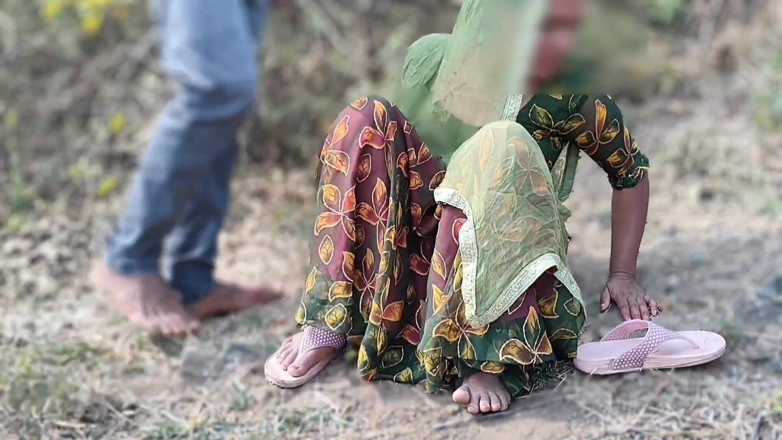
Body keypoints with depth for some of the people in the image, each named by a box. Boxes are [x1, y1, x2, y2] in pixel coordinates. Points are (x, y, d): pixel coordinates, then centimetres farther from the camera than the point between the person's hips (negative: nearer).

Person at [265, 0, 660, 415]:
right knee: (367, 122, -19)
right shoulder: (432, 56, -1)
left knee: (504, 147, -31)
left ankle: (490, 356, -39)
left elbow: (631, 171, 4)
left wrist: (622, 275, 0)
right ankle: (328, 323, -23)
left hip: (505, 253, -3)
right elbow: (401, 141, 12)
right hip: (420, 236, 3)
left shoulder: (570, 95, -8)